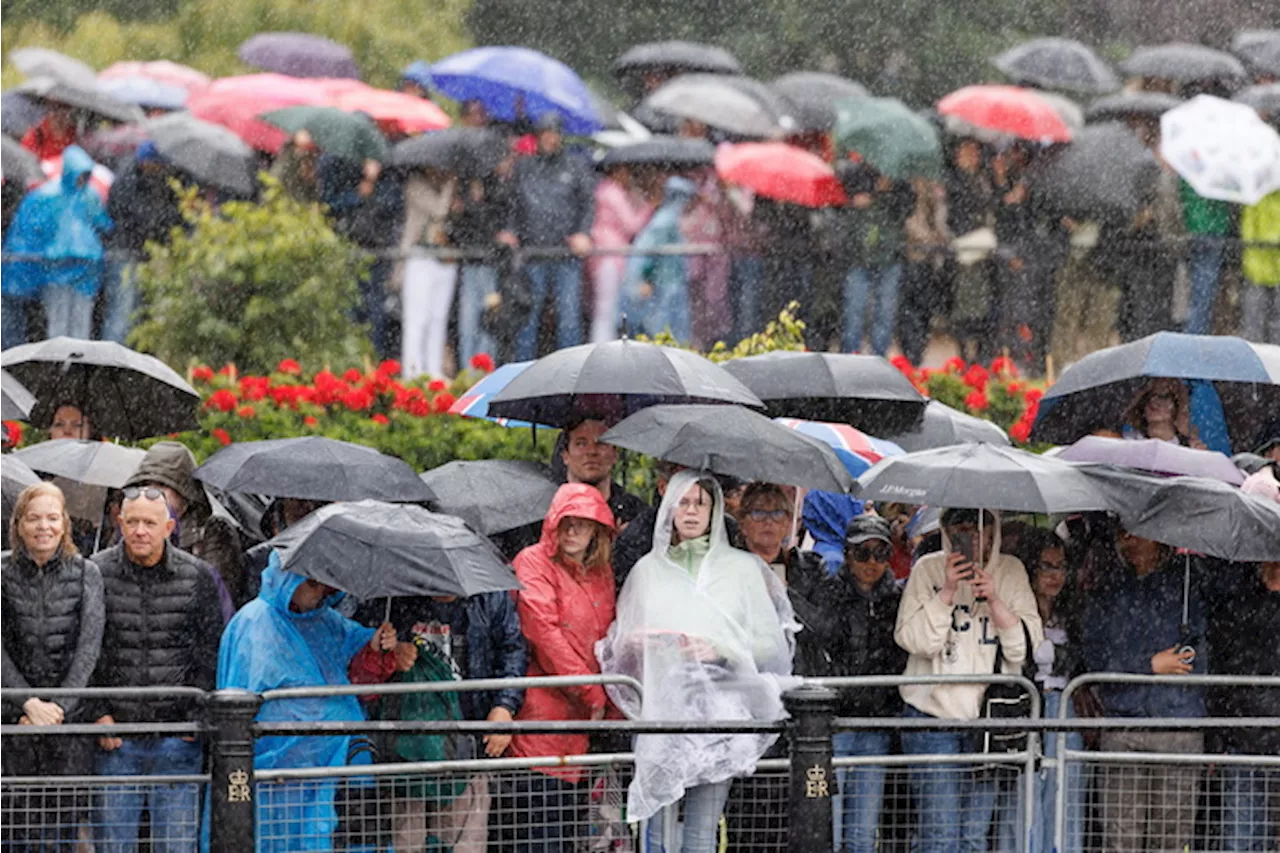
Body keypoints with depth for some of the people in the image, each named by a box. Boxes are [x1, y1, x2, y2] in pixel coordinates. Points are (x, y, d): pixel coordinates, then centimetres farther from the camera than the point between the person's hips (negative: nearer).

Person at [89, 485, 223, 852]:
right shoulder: (96, 573, 1)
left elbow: (210, 653, 6)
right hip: (116, 736, -1)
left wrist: (196, 715, -2)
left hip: (178, 736, 1)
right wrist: (99, 713, -6)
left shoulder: (197, 576, 4)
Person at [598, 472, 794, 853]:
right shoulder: (648, 570, 15)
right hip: (660, 706, 1)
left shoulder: (742, 568, 10)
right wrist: (636, 643, -4)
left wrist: (722, 649, -9)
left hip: (719, 705, -1)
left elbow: (772, 645, 6)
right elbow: (620, 645, 19)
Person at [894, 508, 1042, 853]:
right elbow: (913, 640, -7)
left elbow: (1027, 645, -1)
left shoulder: (1011, 571, 6)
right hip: (933, 714, -2)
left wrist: (993, 599, -14)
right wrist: (948, 590, -16)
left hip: (989, 717, 2)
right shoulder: (928, 569, 1)